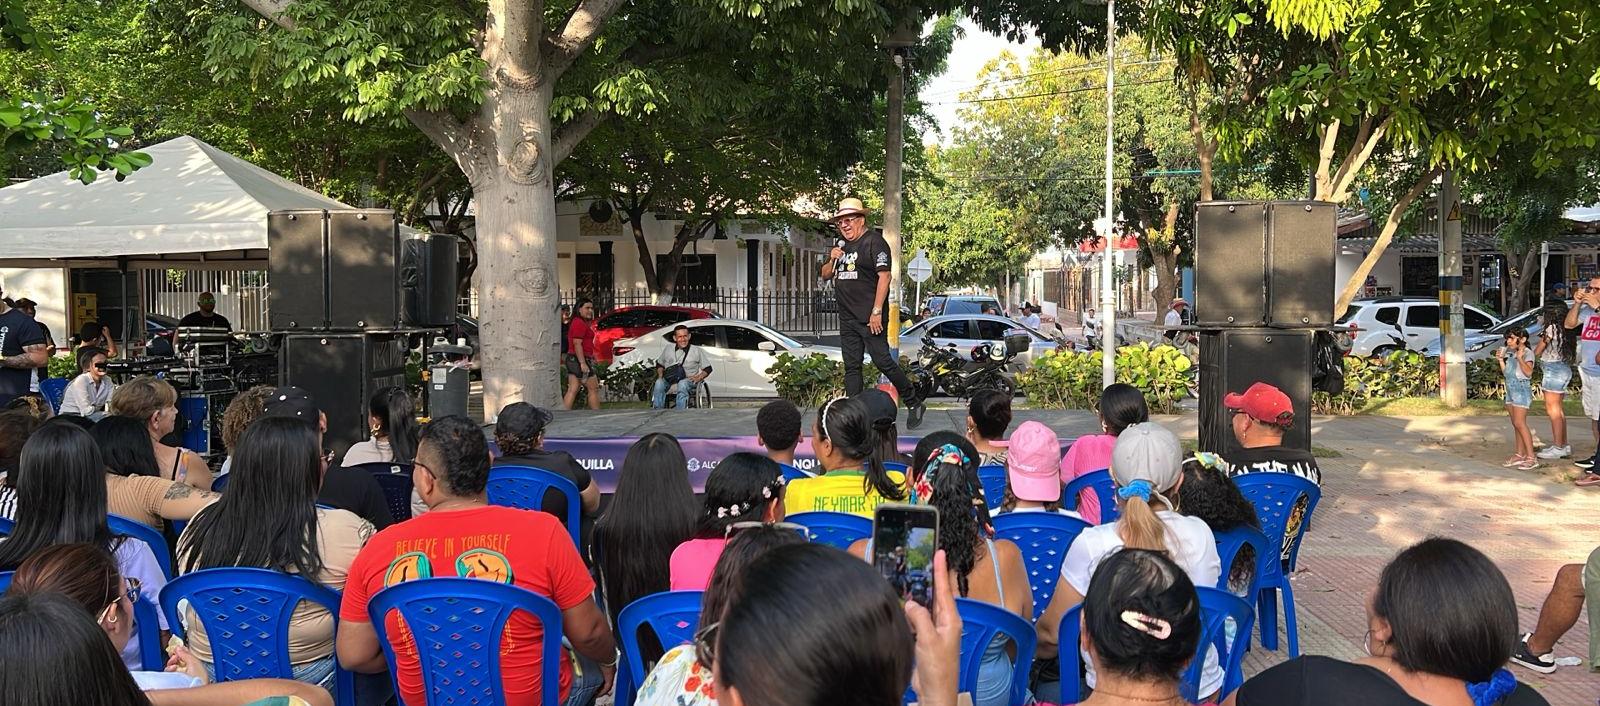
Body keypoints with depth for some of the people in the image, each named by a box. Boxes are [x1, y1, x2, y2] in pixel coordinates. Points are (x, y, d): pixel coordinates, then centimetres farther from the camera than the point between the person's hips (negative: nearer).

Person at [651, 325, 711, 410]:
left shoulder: (697, 350, 12)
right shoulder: (668, 348, 19)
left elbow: (708, 368, 12)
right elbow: (659, 364, 29)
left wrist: (698, 377, -6)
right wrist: (660, 374, 8)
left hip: (688, 381, -2)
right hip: (669, 381, 2)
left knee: (682, 384, -40)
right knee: (659, 383, -33)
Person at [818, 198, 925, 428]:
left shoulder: (873, 241, -7)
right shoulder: (842, 245, 18)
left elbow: (884, 276, -15)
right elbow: (825, 275, 25)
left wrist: (877, 312, -21)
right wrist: (832, 260, 1)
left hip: (870, 318, -8)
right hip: (847, 318, 8)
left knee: (882, 361, -8)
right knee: (851, 367, 7)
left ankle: (914, 404, 5)